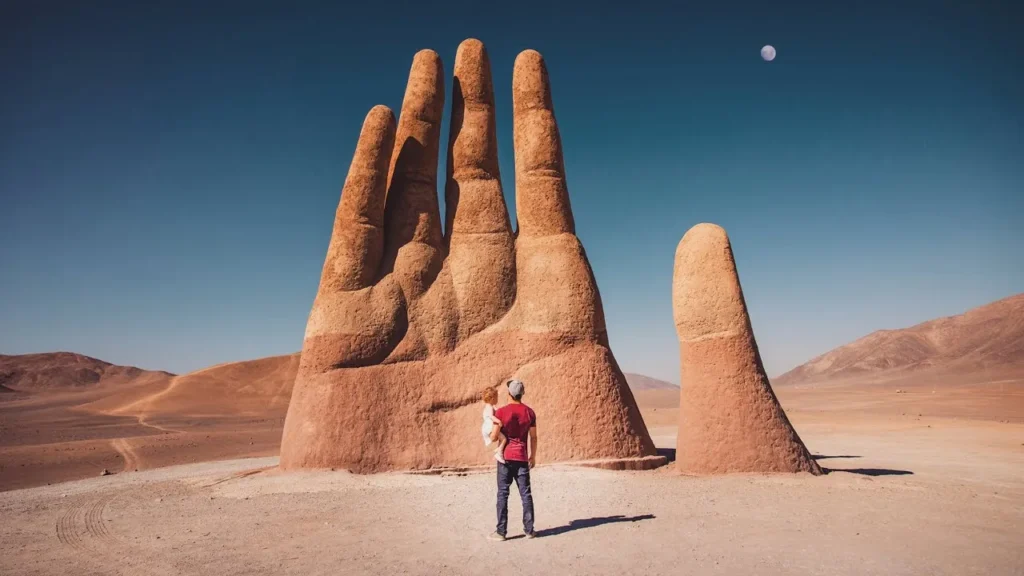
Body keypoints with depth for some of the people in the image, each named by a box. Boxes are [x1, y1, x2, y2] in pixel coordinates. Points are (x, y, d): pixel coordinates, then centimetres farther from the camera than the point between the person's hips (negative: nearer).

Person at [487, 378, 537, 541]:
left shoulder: (501, 412, -11)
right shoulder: (529, 412, 1)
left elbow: (494, 436, -10)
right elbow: (533, 437, 5)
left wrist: (489, 434, 13)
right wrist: (533, 456, 16)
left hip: (505, 457, -3)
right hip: (522, 457, 3)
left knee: (503, 494, 2)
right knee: (525, 493, 8)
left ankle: (501, 531, 4)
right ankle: (529, 529, 13)